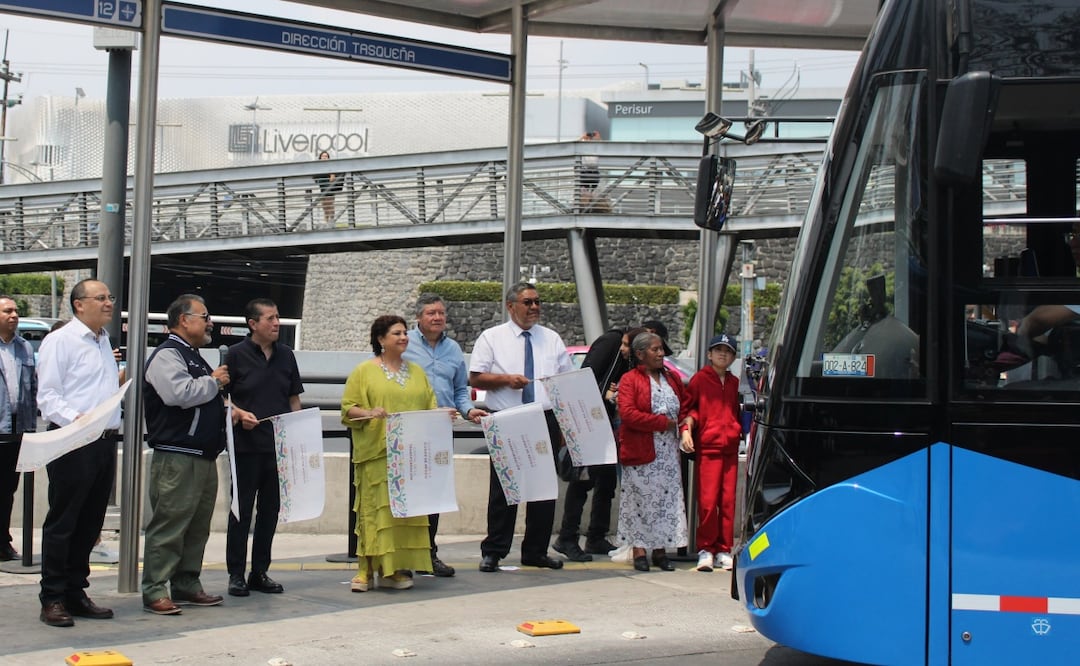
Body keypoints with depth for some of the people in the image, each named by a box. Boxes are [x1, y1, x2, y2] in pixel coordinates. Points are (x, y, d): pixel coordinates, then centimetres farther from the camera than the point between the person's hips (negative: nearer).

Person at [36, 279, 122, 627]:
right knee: (62, 522, -2)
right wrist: (74, 419, -26)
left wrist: (121, 381, 12)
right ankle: (52, 599, 3)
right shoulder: (60, 340, -6)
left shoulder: (103, 340, 20)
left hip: (104, 442, 8)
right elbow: (47, 395, -13)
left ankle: (75, 593, 19)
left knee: (90, 523, 11)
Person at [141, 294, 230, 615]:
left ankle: (187, 585, 21)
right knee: (168, 526, -8)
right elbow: (180, 394, -26)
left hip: (204, 456, 10)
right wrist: (214, 381, -11)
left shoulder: (196, 357, 22)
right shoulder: (167, 355, -9)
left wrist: (230, 410, 15)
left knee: (198, 525, 13)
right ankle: (154, 592, -5)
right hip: (176, 458, -10)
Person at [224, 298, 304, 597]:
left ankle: (260, 573, 18)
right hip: (245, 444, -4)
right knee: (241, 510, 1)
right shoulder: (237, 355, -3)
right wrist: (239, 414, -17)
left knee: (270, 510, 9)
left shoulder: (286, 355, 10)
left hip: (279, 445, 5)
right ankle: (236, 574, 8)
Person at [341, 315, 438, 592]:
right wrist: (369, 413, -19)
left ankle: (398, 569, 8)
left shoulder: (417, 371, 18)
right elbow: (348, 408, -1)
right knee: (374, 508, -7)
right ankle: (367, 569, -2)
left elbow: (430, 406, 18)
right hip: (376, 453, -4)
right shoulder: (365, 371, 3)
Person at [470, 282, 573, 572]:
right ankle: (493, 552, 6)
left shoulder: (552, 339, 13)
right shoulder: (492, 338, 3)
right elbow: (475, 378, 0)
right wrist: (505, 379, -16)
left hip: (546, 421, 3)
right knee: (503, 489, -1)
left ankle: (536, 551, 16)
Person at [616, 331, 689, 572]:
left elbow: (685, 406, 23)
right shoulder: (630, 380, -5)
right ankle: (639, 551, 2)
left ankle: (661, 550, 11)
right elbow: (627, 414, -17)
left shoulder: (671, 379, 15)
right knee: (641, 499, -3)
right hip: (640, 451, -6)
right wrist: (662, 422, -15)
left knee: (667, 499, 4)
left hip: (669, 451, 6)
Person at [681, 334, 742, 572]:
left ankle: (724, 550, 10)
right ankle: (705, 549, 2)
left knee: (728, 501, 3)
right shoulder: (700, 379, 4)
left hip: (731, 448, 4)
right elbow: (689, 407, 3)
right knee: (707, 501, -7)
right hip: (707, 447, -4)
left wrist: (740, 431, 7)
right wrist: (687, 429, -12)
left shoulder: (734, 383, 16)